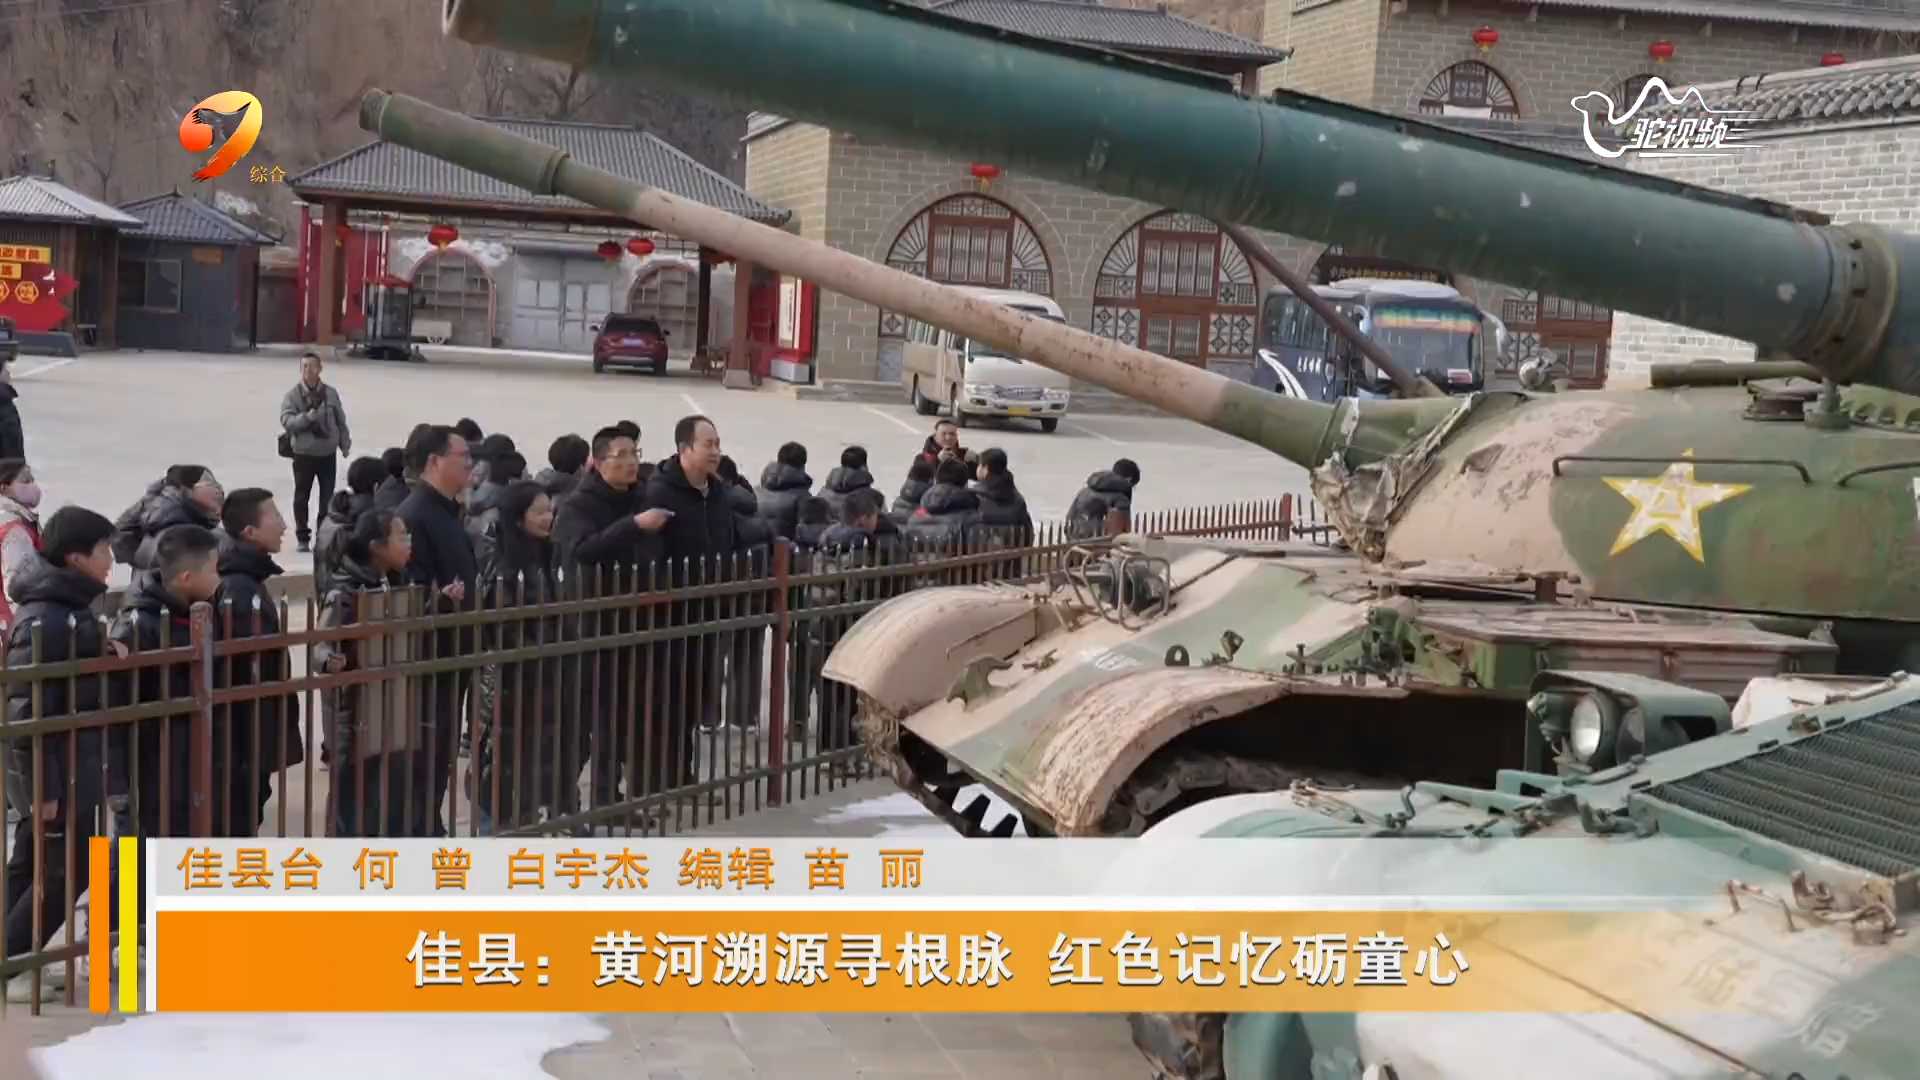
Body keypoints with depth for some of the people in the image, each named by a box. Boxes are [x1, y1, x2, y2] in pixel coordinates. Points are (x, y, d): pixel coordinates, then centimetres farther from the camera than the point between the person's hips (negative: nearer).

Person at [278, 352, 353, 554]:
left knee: (328, 496, 6)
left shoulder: (331, 393, 3)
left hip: (327, 452, 2)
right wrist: (308, 417, -28)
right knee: (301, 497, 5)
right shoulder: (292, 395, -5)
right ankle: (303, 537, 16)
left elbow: (341, 421, 10)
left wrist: (345, 444, 11)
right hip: (303, 453, -2)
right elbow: (286, 421, -15)